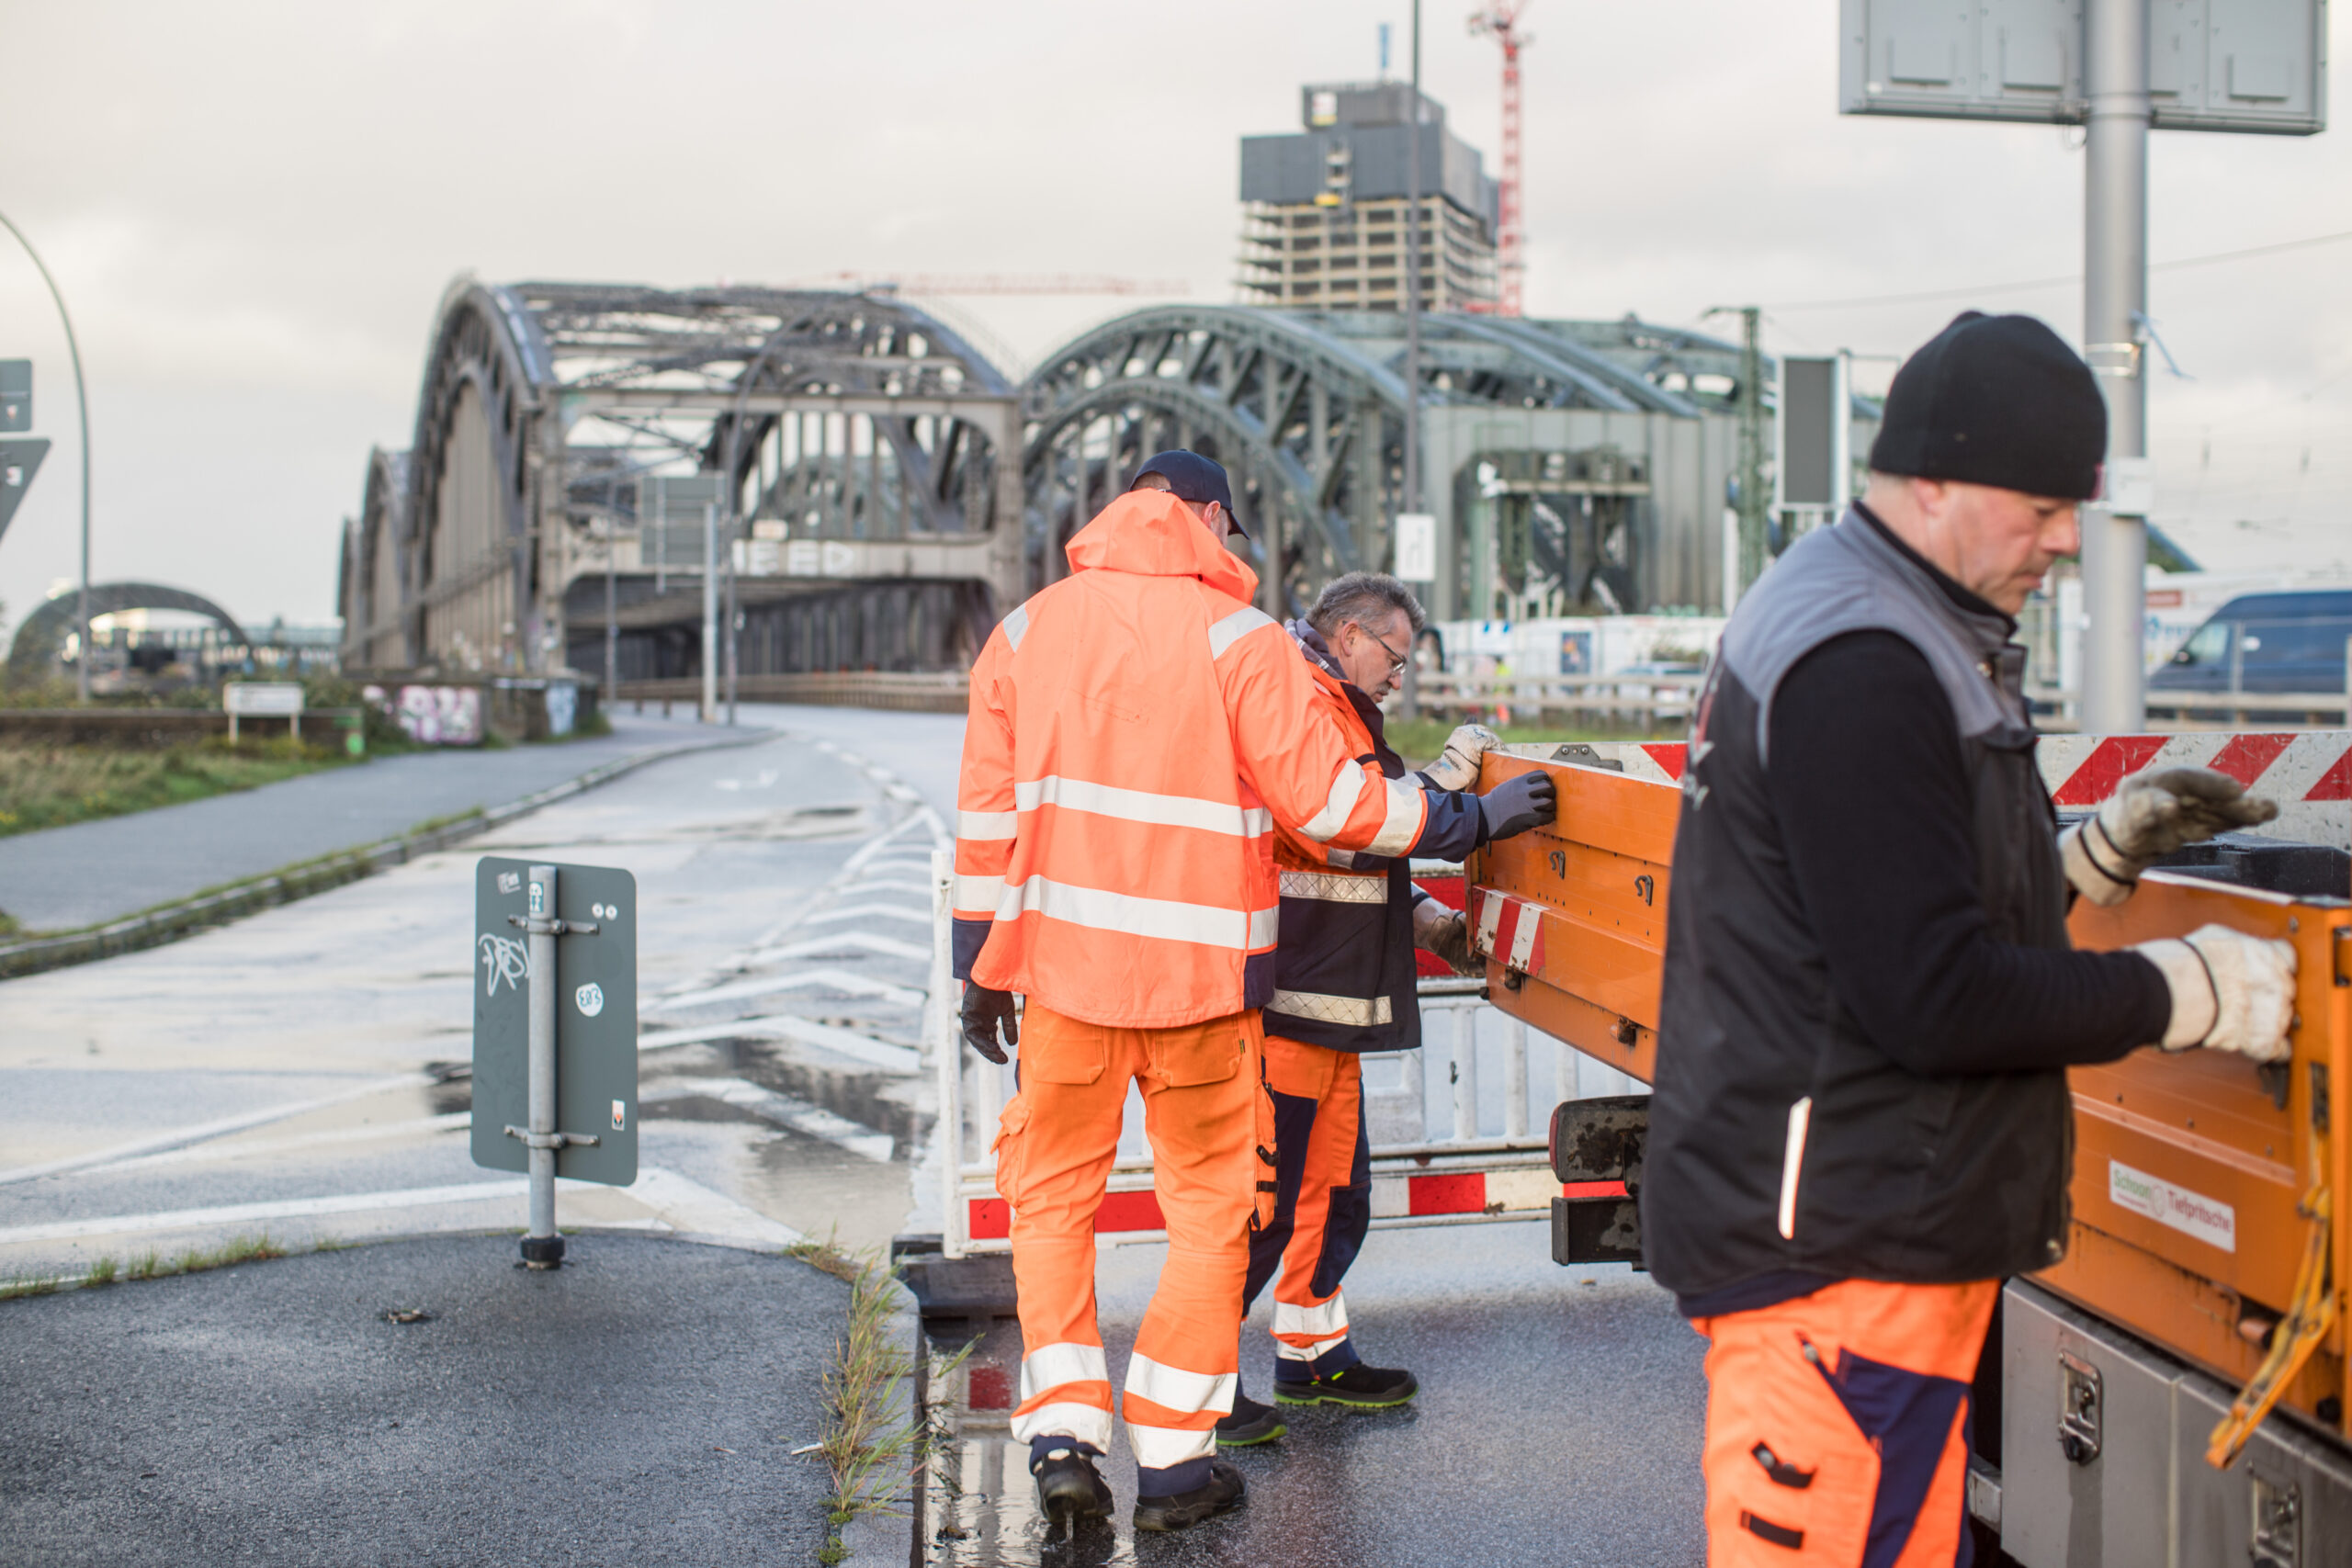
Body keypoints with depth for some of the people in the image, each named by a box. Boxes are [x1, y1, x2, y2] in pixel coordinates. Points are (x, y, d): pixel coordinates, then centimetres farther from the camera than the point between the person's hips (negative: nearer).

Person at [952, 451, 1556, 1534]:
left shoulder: (1026, 631, 7)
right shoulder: (1236, 635, -5)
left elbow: (987, 814, 8)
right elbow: (1324, 797, -8)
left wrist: (980, 967, 13)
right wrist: (1459, 816, 4)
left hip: (1065, 963, 3)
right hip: (1199, 971, -3)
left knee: (1053, 1196, 15)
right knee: (1210, 1205, 10)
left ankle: (1062, 1430, 4)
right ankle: (1171, 1456, 11)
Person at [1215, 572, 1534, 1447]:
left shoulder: (1337, 711, 23)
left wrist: (1423, 917, 17)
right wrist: (1447, 778, -16)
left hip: (1327, 1002, 11)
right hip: (1284, 1001, -11)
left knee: (1336, 1181, 17)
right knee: (1263, 1194, -7)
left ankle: (1312, 1353, 30)